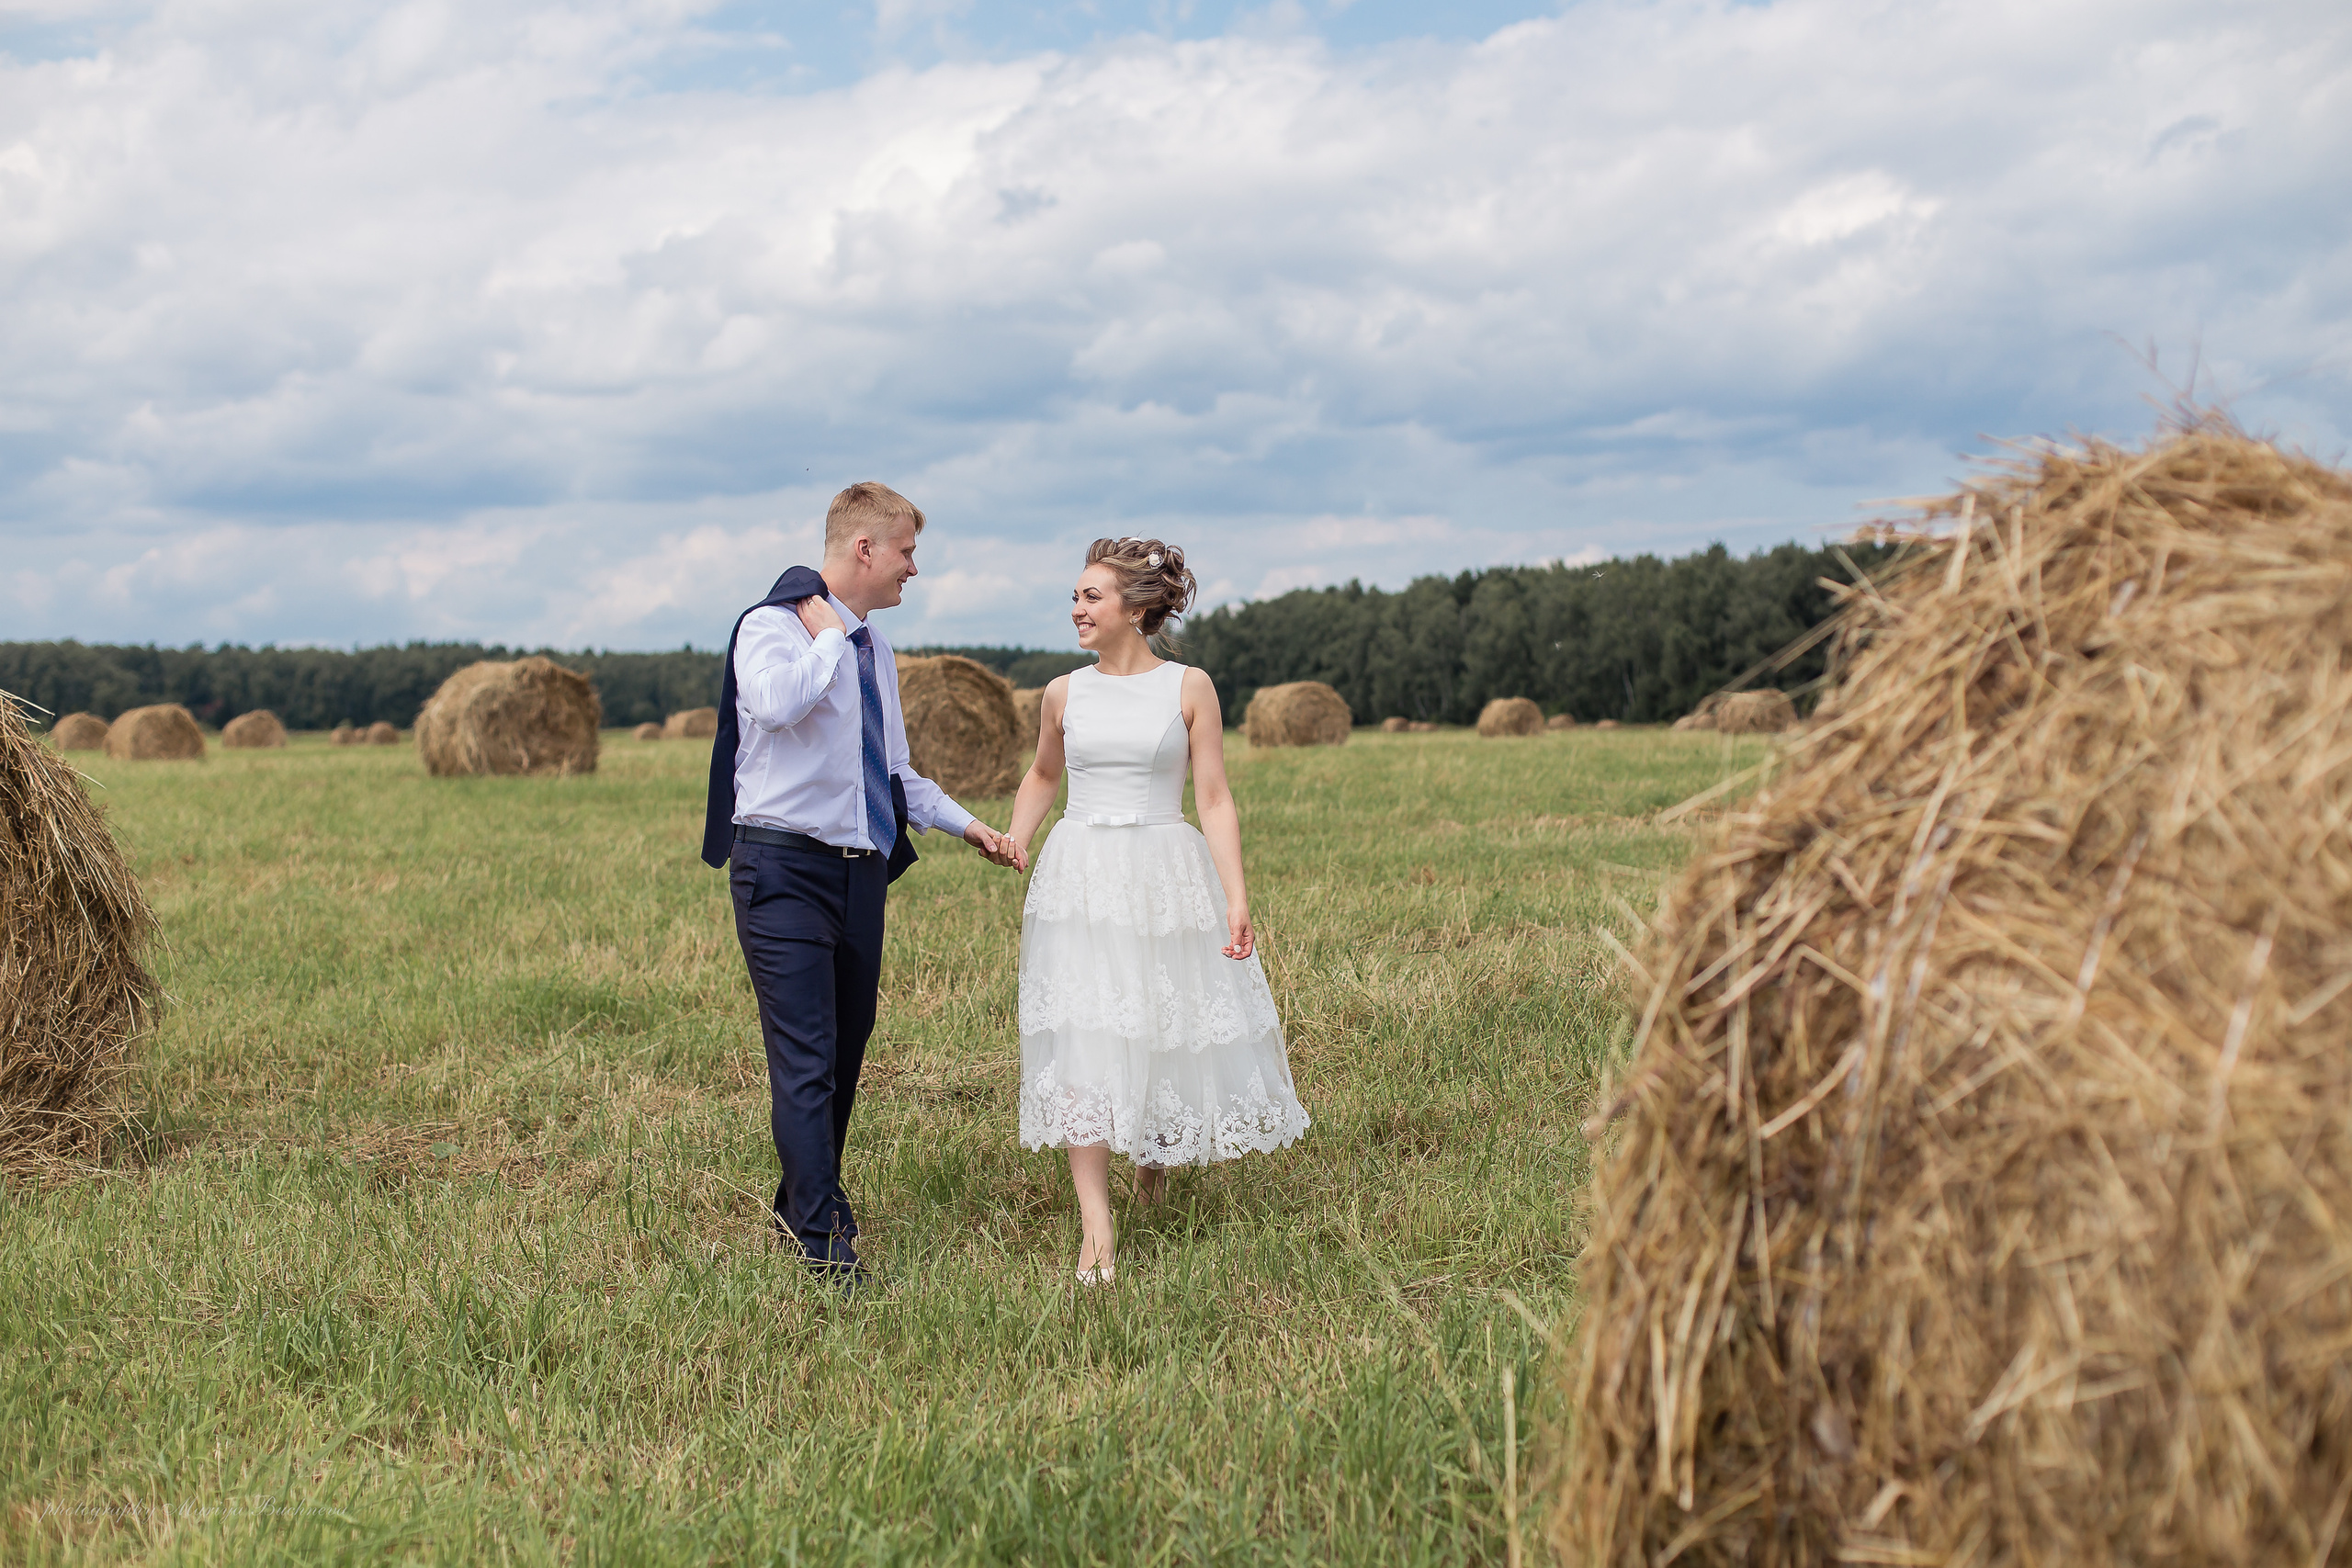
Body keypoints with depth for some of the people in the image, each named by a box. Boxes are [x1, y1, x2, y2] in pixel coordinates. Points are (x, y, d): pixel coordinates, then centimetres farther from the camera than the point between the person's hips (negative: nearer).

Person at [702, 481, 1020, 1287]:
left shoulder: (874, 648, 17)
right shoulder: (773, 625, -7)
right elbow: (776, 703, -31)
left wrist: (966, 824, 21)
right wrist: (830, 636, -16)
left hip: (862, 870, 8)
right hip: (786, 866, -8)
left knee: (846, 1050, 12)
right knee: (805, 1059, -12)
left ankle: (799, 1207, 29)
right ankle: (825, 1242, -11)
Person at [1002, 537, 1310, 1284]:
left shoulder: (1188, 688, 0)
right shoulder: (1064, 693, 7)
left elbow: (1214, 801, -1)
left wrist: (1237, 899, -9)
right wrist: (1015, 840, 7)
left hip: (1167, 881, -1)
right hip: (1080, 882, 1)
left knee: (1176, 1030, 4)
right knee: (1079, 1042, -8)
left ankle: (1157, 1145, 38)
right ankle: (1097, 1232, -7)